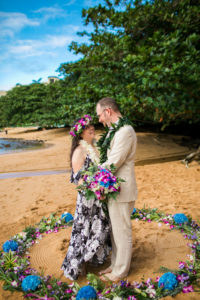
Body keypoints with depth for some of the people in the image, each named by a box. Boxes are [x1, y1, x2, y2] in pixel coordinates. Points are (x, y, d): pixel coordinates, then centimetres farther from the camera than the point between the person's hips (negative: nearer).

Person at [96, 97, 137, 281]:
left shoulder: (125, 132, -21)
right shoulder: (114, 130, 11)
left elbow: (112, 164, -22)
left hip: (122, 191, -10)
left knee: (122, 232, 7)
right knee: (115, 230, 20)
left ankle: (121, 271, 25)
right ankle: (115, 264, 37)